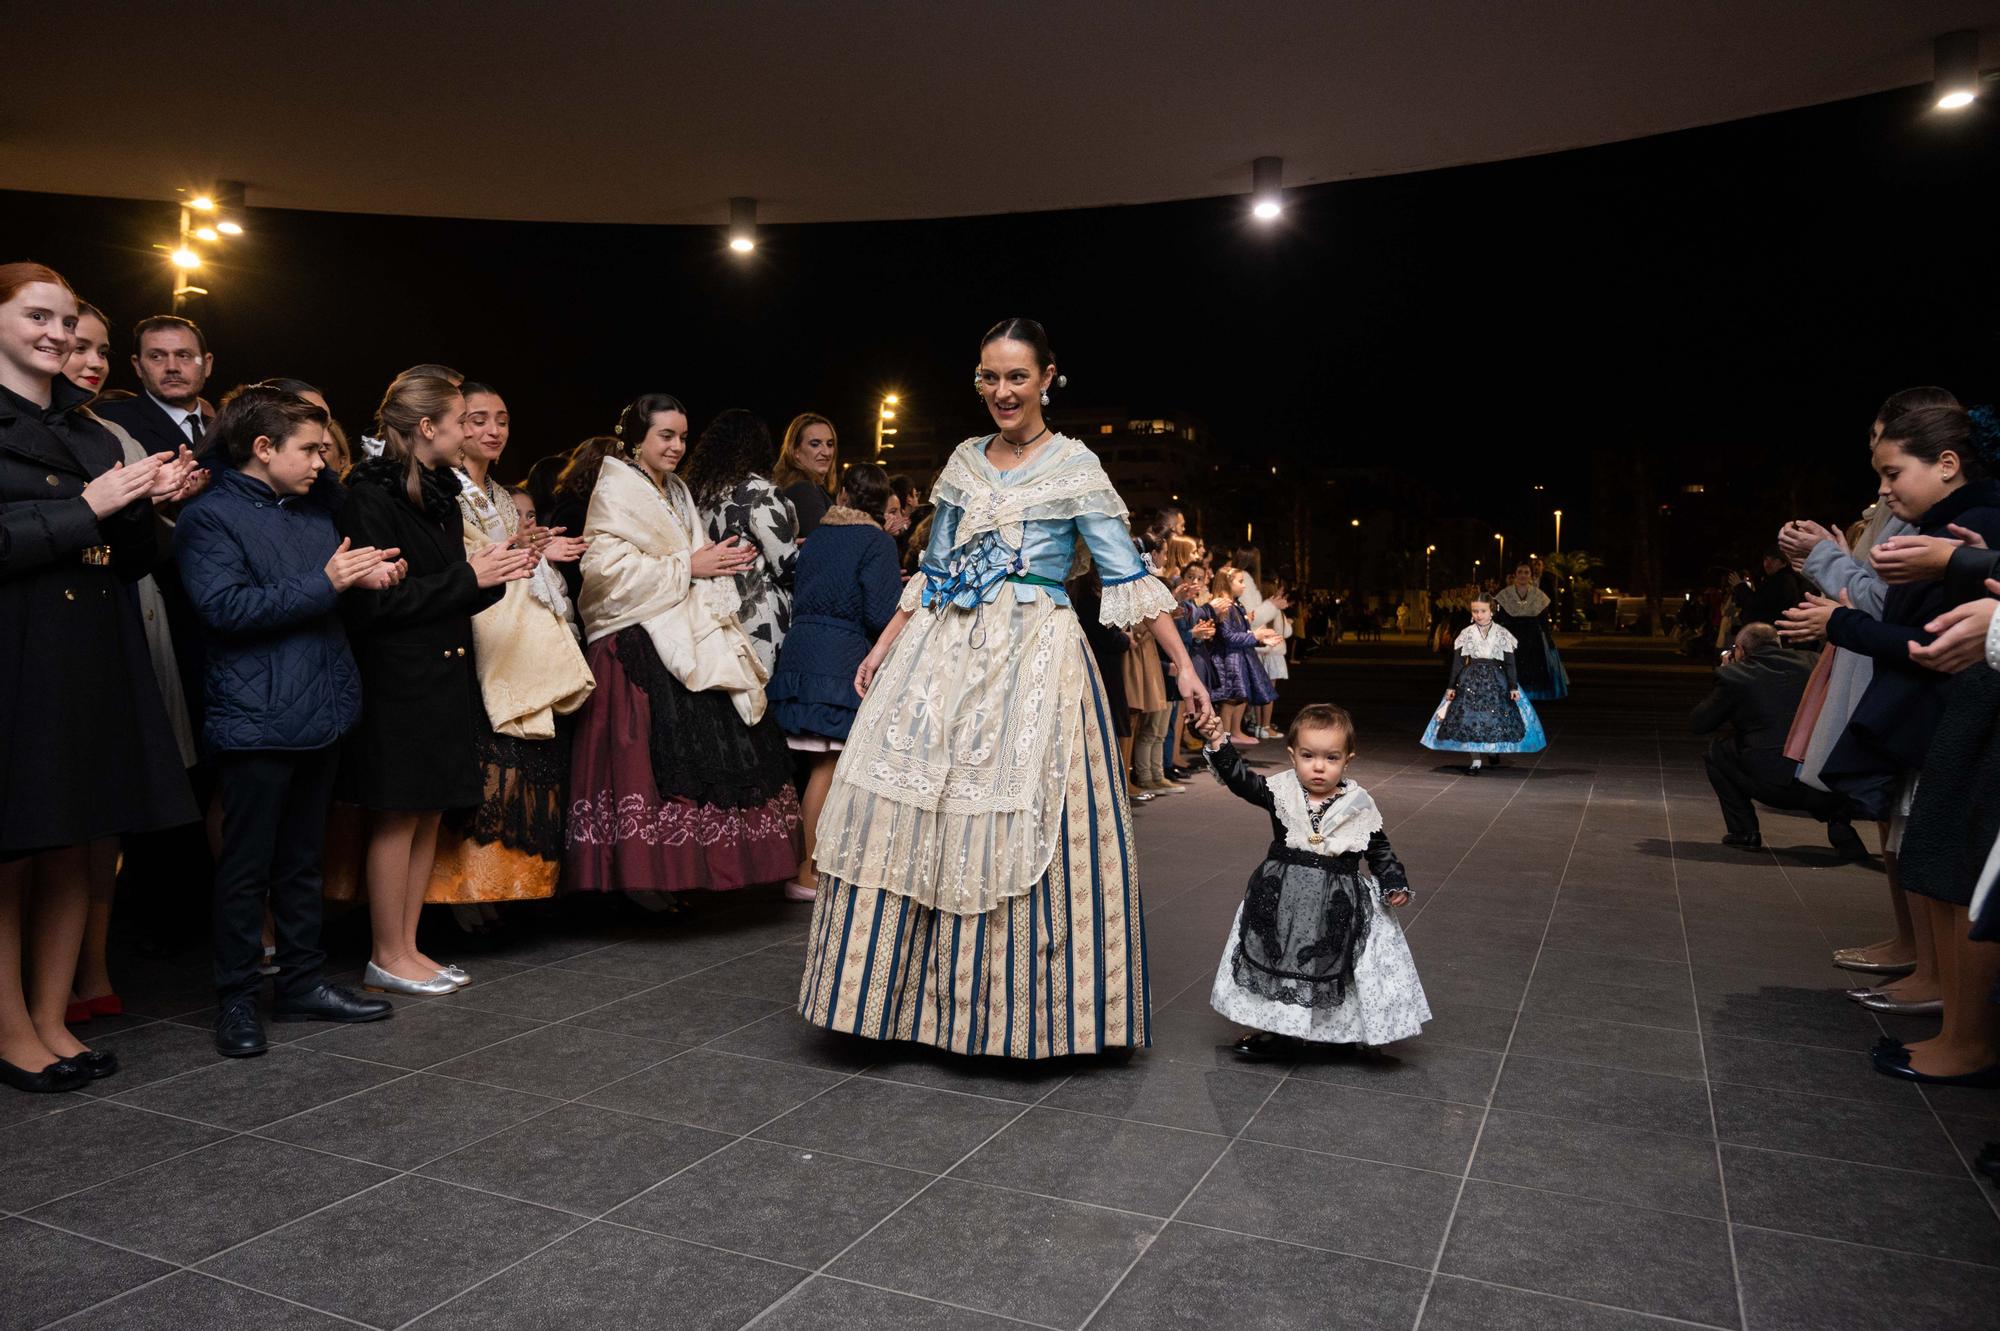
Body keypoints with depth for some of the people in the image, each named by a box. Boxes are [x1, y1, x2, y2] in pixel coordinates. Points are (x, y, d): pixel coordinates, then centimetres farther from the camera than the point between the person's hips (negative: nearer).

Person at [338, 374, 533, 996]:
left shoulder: (440, 496, 15)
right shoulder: (370, 497, -12)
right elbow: (375, 600, -18)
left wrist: (496, 576, 1)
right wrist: (467, 576, -15)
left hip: (443, 674, 9)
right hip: (397, 679, -9)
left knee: (430, 812, 11)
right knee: (397, 817, -1)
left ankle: (407, 946, 21)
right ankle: (386, 957, 11)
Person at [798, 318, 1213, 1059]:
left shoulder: (1076, 466, -1)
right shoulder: (963, 461, 13)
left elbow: (1127, 577, -5)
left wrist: (1183, 667, -10)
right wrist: (885, 646, 12)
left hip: (1034, 662, -4)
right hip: (947, 655, 5)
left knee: (1021, 827, -6)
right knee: (911, 813, 2)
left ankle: (1023, 1003, 11)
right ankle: (903, 990, 17)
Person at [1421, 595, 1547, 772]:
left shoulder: (1502, 634, 0)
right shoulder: (1466, 634, 1)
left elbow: (1510, 663, 1)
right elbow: (1457, 662, 5)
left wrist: (1513, 687, -4)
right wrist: (1451, 686, 2)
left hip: (1496, 680, 0)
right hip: (1471, 680, 1)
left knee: (1496, 717, 1)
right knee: (1470, 717, -4)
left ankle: (1493, 750, 29)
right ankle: (1476, 760, 4)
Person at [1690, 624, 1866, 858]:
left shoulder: (1733, 674, 2)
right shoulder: (1810, 662, 13)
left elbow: (1697, 724, 12)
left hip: (1775, 785, -4)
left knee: (1716, 751, 22)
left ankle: (1744, 831, 16)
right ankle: (1840, 826, 16)